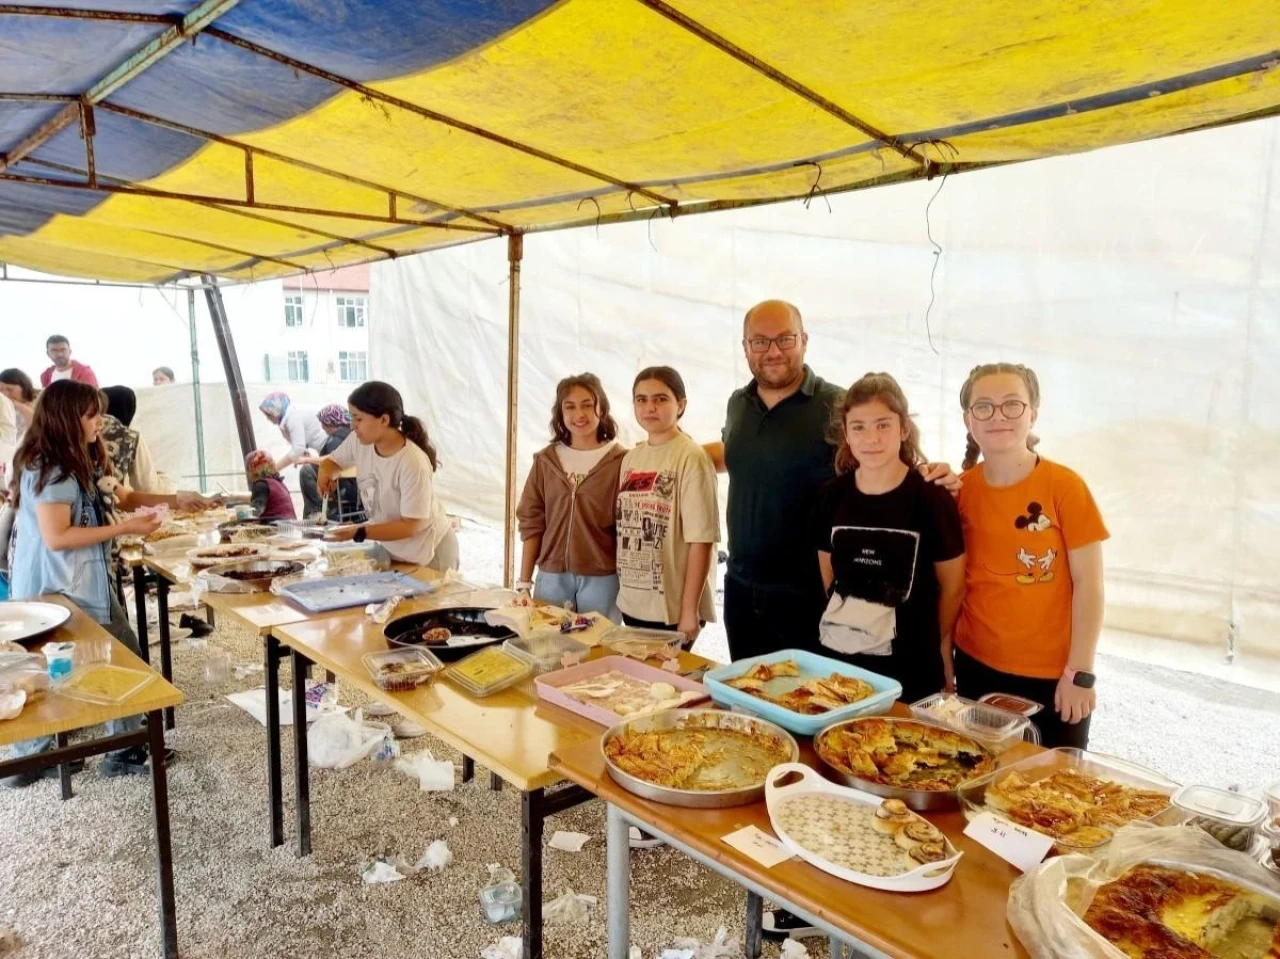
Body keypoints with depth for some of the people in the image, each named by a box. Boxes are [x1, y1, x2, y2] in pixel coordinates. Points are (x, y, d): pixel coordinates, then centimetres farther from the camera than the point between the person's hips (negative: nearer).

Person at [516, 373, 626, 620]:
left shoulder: (619, 461, -6)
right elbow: (531, 523, 7)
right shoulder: (546, 460, 6)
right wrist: (524, 581, 5)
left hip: (600, 579, -3)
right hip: (551, 578, 3)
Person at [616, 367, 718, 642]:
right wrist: (623, 592, 7)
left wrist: (689, 611, -16)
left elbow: (701, 541, -15)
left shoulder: (691, 458, -12)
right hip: (631, 604, 6)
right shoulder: (630, 458, 7)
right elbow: (623, 528, 10)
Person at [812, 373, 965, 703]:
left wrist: (925, 644, 7)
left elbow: (953, 588, -2)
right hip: (837, 658, 3)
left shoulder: (932, 498, -10)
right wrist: (848, 623, 11)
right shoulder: (832, 496, 0)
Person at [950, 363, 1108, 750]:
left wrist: (1080, 673, -11)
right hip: (976, 667, 3)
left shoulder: (1064, 487, -12)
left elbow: (1088, 583, -10)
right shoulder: (959, 489, -2)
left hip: (1051, 675, -3)